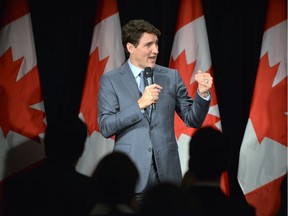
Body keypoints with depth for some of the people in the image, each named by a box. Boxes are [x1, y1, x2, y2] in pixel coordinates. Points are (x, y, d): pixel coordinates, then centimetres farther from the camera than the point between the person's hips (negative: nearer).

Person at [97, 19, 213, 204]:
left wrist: (202, 93, -8)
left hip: (167, 172, 2)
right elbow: (105, 127, -7)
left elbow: (193, 120, 10)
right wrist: (139, 104, -16)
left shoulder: (171, 76, 8)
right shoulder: (111, 80, 1)